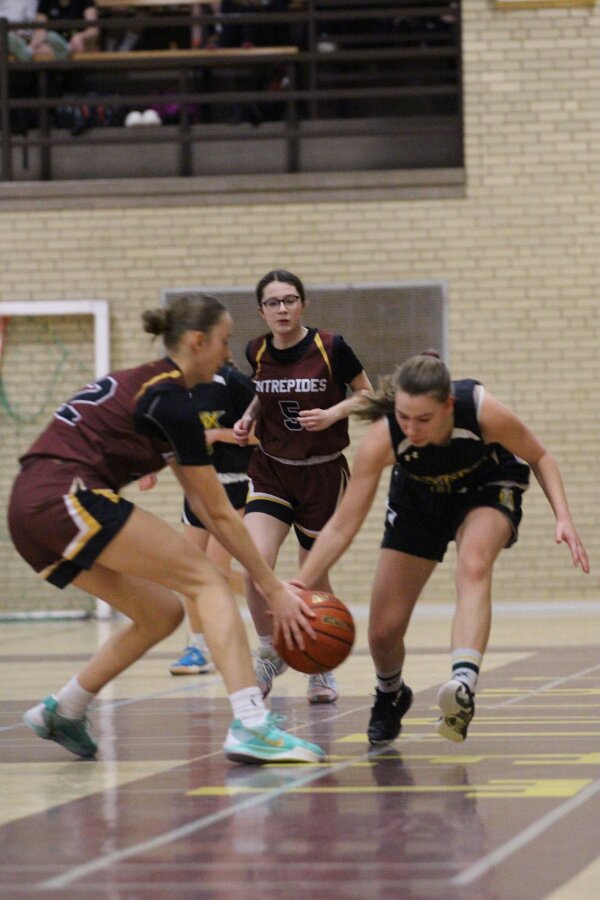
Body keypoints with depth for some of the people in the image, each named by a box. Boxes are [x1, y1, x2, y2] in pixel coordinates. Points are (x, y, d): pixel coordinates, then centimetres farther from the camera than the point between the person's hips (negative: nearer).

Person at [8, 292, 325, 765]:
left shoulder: (144, 385, 23)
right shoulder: (171, 400, -6)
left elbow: (200, 504, 22)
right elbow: (219, 512, -2)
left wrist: (266, 578, 18)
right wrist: (274, 589, 4)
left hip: (30, 510, 9)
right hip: (67, 496, -9)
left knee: (162, 612, 17)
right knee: (208, 581, -9)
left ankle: (62, 710, 25)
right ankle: (251, 726, -22)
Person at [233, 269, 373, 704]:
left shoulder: (331, 348, -13)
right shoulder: (257, 352, -2)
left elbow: (366, 394, -1)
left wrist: (334, 413, -18)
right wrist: (249, 417, -2)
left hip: (323, 473, -2)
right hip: (271, 469, 2)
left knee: (315, 575, 7)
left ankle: (320, 668, 29)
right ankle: (270, 653, 4)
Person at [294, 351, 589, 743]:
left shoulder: (484, 412, -36)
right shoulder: (382, 439, -35)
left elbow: (539, 457, -15)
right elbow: (342, 527, -31)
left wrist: (563, 517, -29)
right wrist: (297, 589, -41)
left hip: (488, 487, -2)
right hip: (419, 500, 2)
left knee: (473, 566, -37)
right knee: (383, 631, 0)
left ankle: (464, 683, -52)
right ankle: (390, 696, 35)